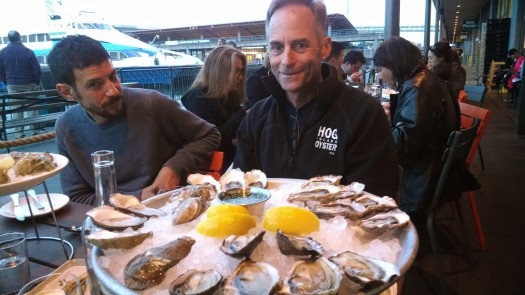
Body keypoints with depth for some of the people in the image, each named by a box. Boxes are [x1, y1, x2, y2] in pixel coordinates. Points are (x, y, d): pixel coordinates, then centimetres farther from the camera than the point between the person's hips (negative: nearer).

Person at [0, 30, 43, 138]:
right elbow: (37, 69, -9)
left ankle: (20, 132, 7)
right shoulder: (28, 51, -9)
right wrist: (37, 82, 3)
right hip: (28, 84, -2)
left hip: (12, 85, 2)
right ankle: (36, 129, 7)